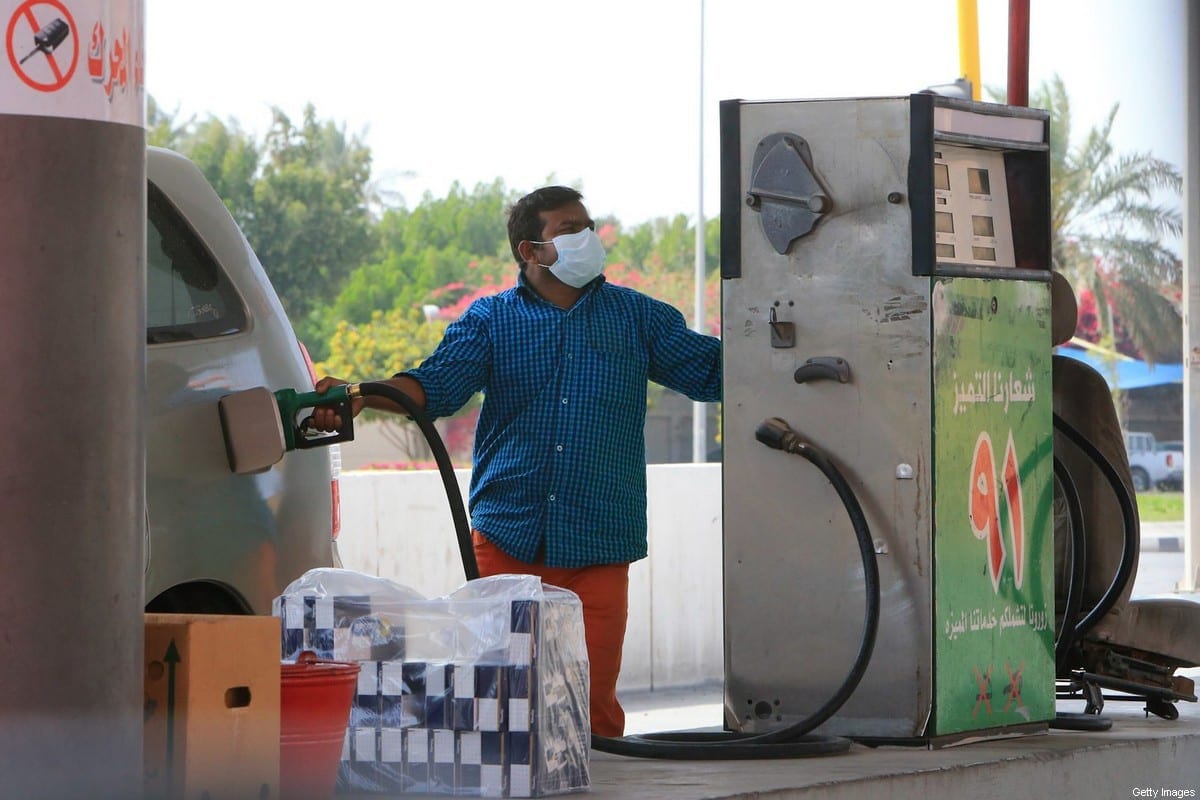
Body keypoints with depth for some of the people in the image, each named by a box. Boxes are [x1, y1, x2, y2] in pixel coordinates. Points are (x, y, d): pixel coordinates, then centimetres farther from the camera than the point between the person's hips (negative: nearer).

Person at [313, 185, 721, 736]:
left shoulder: (636, 316, 14)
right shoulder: (491, 319, 10)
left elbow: (711, 370, 14)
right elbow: (437, 382, -4)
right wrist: (359, 396, -21)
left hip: (598, 545, 0)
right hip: (508, 540, 0)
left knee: (593, 703, -4)